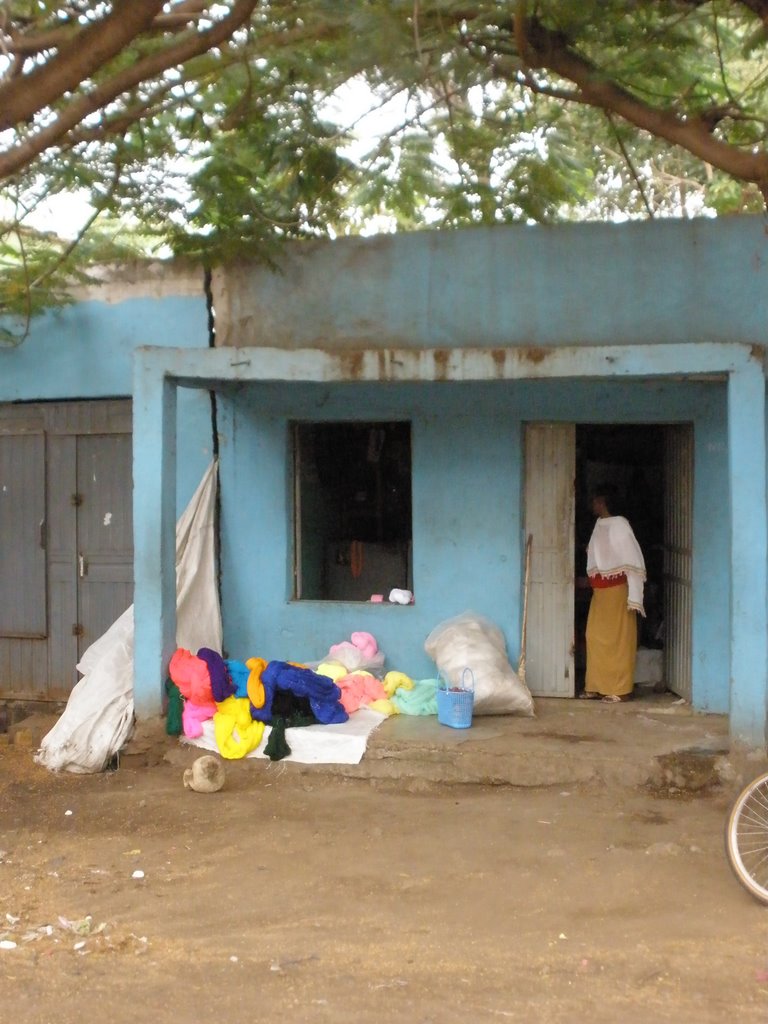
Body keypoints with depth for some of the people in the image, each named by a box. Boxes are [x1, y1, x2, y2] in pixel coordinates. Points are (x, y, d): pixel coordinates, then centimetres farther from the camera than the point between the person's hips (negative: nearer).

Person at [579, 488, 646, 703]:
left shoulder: (619, 524, -13)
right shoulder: (600, 525, 12)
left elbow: (633, 561, -15)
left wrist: (634, 597, -18)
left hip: (617, 590, -8)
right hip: (600, 590, 8)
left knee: (618, 639, -4)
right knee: (595, 636, 8)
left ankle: (621, 690, 1)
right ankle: (597, 687, 15)